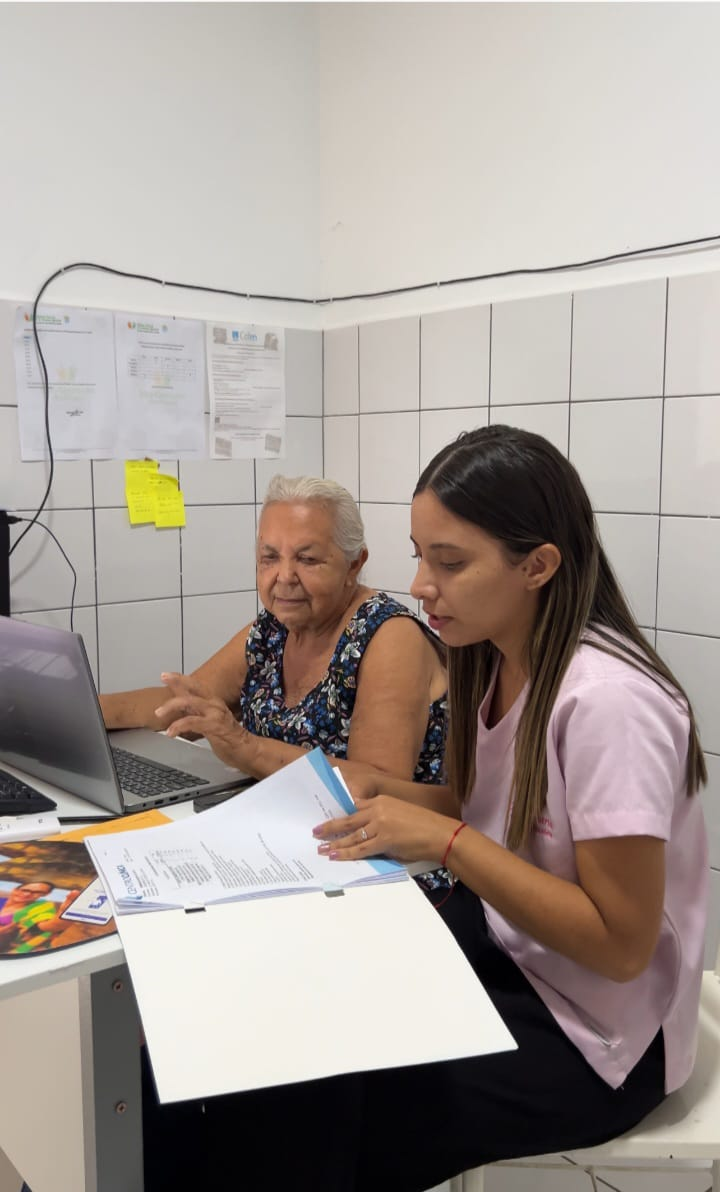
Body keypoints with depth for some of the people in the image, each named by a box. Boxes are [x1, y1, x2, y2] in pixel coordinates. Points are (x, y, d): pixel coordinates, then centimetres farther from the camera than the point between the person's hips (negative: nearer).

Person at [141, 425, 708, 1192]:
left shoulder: (606, 700, -27)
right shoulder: (496, 660, -2)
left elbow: (621, 945, -23)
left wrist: (443, 840, -27)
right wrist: (384, 796, -7)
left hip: (593, 1035, -7)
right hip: (502, 946, 7)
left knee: (299, 1106, -16)